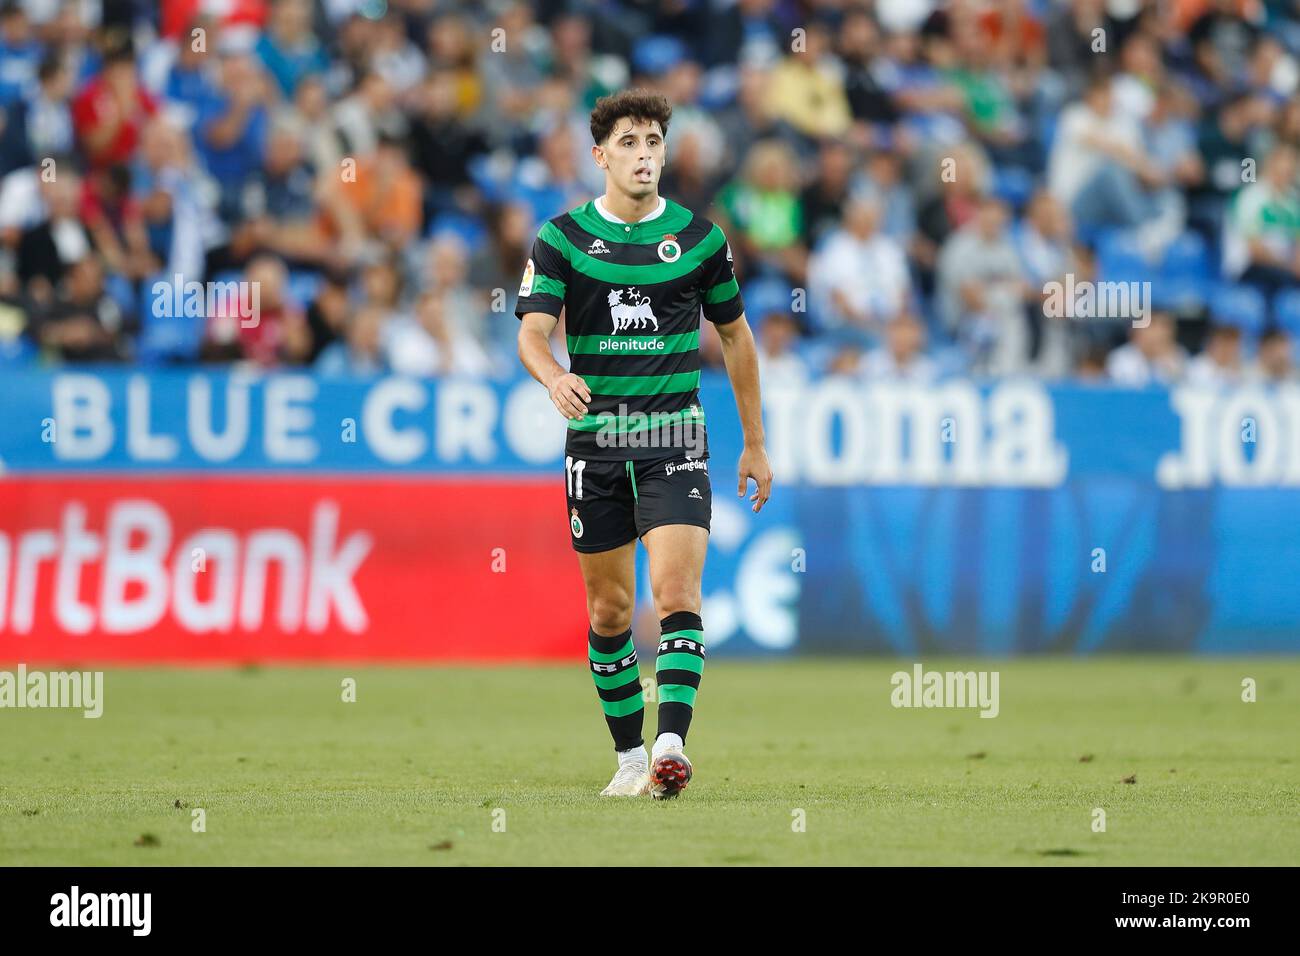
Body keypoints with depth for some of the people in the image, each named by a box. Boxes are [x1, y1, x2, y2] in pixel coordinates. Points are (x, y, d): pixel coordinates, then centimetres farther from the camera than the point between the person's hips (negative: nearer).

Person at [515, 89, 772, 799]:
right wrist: (556, 378, -35)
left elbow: (734, 335, 15)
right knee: (609, 611, 6)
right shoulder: (561, 239, 0)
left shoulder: (699, 237, 4)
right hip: (594, 442, 1)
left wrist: (755, 443, 15)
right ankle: (630, 755, 18)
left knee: (677, 593, -17)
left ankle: (671, 744, -27)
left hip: (674, 439, -1)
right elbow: (532, 331, -11)